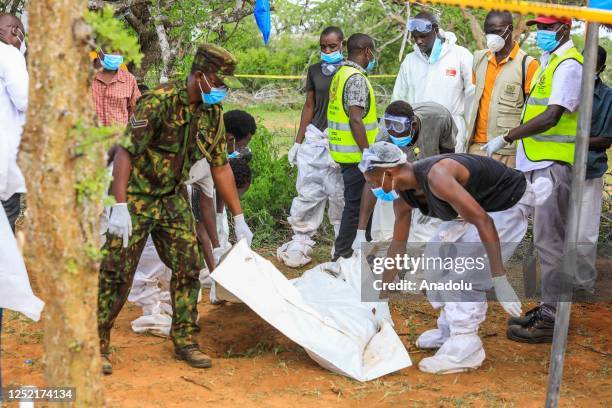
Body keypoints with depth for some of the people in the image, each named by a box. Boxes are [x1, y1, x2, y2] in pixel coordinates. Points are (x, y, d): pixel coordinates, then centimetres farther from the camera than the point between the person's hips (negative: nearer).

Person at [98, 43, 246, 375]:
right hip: (136, 196, -6)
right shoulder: (158, 101, -23)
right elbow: (125, 152, -25)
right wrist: (120, 207, -31)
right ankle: (98, 345, 7)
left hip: (173, 198, 6)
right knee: (117, 272, -5)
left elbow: (220, 166, 6)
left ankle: (184, 341, 16)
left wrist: (239, 217, 7)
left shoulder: (212, 112, -1)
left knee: (188, 269, 4)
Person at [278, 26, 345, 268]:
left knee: (339, 194, -1)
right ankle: (300, 241, 11)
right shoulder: (314, 71, 11)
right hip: (315, 137, 4)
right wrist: (298, 142, 14)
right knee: (308, 191, 3)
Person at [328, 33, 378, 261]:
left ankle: (343, 252, 23)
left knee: (355, 202, 16)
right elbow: (355, 120, -23)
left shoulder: (341, 74, 14)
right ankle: (342, 255, 4)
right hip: (355, 154, -10)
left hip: (343, 151, 10)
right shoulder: (357, 79, -16)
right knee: (355, 204, -2)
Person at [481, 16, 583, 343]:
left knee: (549, 241, -8)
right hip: (541, 162, 10)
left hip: (554, 165, -10)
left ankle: (550, 320, -4)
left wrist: (506, 138, -20)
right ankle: (549, 308, 22)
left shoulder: (568, 64, -13)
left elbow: (551, 118, -22)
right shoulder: (550, 61, 18)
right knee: (547, 239, 14)